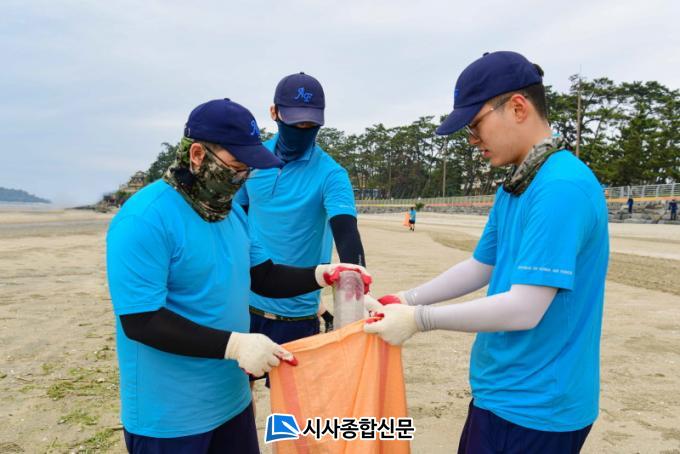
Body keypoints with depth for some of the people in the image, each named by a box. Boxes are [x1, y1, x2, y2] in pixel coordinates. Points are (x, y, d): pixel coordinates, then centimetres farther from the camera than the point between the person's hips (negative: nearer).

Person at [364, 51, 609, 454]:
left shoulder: (563, 187, -24)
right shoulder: (512, 189, 7)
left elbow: (524, 308, -28)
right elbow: (480, 268, 13)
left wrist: (419, 319, -20)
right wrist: (404, 300, 6)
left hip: (534, 409, -8)